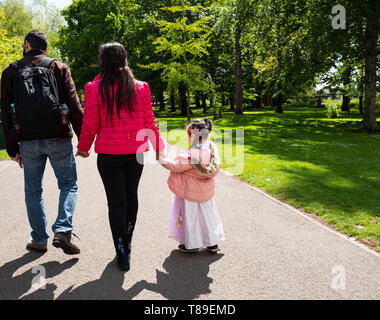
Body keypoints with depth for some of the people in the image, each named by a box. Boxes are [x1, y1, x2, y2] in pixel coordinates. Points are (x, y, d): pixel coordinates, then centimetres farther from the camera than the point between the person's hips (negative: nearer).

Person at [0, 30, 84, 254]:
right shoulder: (58, 68, 5)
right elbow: (74, 105, -3)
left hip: (28, 141, 2)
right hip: (58, 137, -1)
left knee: (33, 190, 14)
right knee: (69, 184, 11)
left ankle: (39, 239, 18)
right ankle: (63, 230, -6)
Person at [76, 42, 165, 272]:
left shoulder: (95, 89, -8)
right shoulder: (141, 88, -1)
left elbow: (91, 125, -3)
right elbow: (149, 123, 2)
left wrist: (83, 148, 14)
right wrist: (159, 148, 15)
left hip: (108, 155, -2)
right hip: (136, 152, 3)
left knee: (116, 202, 4)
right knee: (131, 196, 19)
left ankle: (123, 255, 8)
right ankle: (127, 242, 36)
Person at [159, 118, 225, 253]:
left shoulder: (191, 155, -29)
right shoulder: (212, 150, -7)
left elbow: (175, 166, -23)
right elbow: (215, 169, 5)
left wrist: (162, 159, -11)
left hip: (190, 193, -7)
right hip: (207, 192, 7)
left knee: (190, 216, 10)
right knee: (207, 214, 19)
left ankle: (192, 244, 24)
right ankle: (213, 243, 30)